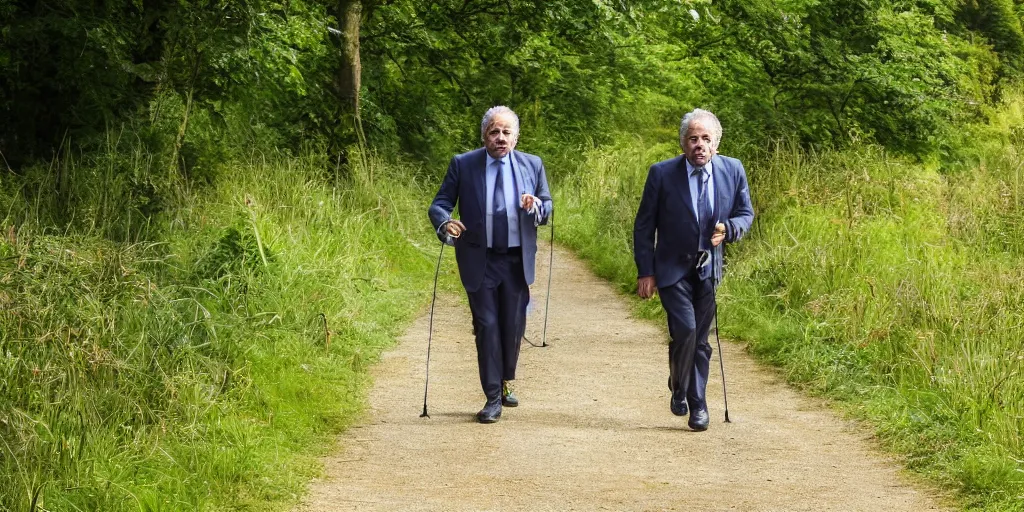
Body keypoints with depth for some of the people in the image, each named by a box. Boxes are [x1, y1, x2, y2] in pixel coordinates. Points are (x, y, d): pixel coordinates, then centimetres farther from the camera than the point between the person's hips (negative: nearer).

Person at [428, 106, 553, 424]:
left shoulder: (532, 166, 4)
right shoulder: (463, 165, -1)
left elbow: (547, 208, 10)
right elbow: (440, 204, -2)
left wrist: (536, 207, -15)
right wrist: (445, 224, -25)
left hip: (517, 261, 2)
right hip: (479, 262, -2)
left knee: (513, 326, 7)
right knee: (487, 326, -3)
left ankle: (505, 382, 32)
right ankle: (493, 398, 4)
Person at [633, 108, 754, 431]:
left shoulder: (733, 171, -4)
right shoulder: (662, 174, -12)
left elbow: (746, 214, 9)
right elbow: (644, 226, -5)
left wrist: (728, 229, -14)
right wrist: (645, 272, -8)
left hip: (708, 270, 3)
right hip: (672, 269, -3)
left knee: (701, 339, 8)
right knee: (685, 330, -17)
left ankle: (697, 405, 20)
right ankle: (679, 389, 8)